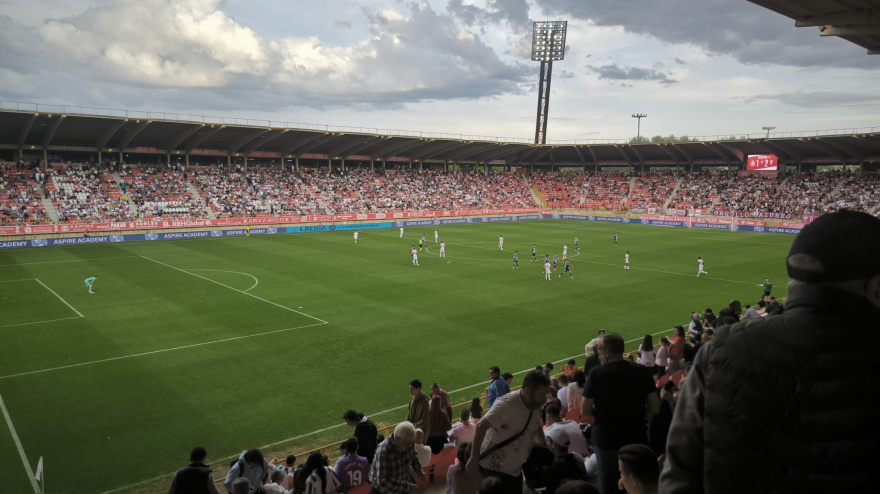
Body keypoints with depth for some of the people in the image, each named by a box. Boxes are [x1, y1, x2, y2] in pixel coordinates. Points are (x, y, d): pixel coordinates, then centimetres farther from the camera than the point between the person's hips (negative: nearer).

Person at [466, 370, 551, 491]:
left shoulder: (535, 407, -2)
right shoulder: (507, 404, -27)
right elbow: (481, 427, -28)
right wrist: (474, 459, -26)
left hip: (515, 469, 8)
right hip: (494, 468, -8)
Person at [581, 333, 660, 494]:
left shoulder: (596, 374, -14)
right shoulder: (641, 372, -7)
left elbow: (584, 411, -13)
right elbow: (654, 409, -3)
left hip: (606, 440, -2)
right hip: (636, 438, 2)